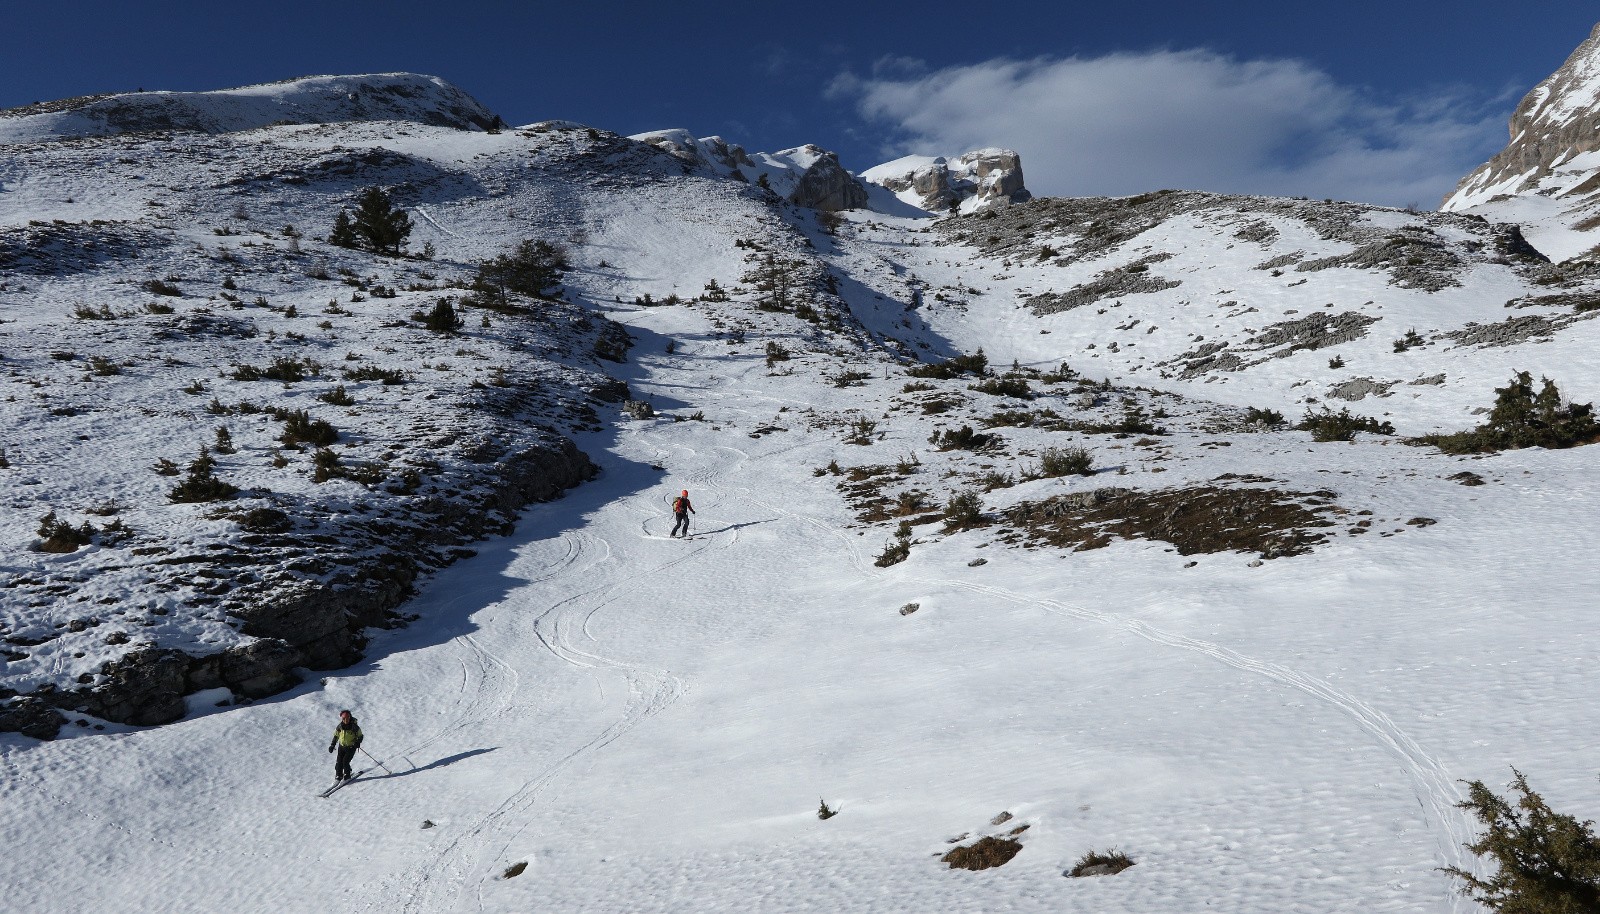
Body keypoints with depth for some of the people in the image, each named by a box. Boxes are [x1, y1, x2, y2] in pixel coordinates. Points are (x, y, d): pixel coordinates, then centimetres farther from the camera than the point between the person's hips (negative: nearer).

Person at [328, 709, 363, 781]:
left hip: (351, 747, -4)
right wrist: (332, 745, 6)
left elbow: (360, 736, -4)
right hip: (342, 746, 4)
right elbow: (336, 736, 13)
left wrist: (358, 742, -22)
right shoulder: (339, 727, -4)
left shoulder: (354, 727, -13)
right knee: (339, 762, -5)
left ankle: (347, 776, 1)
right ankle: (338, 776, 12)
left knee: (345, 761, -15)